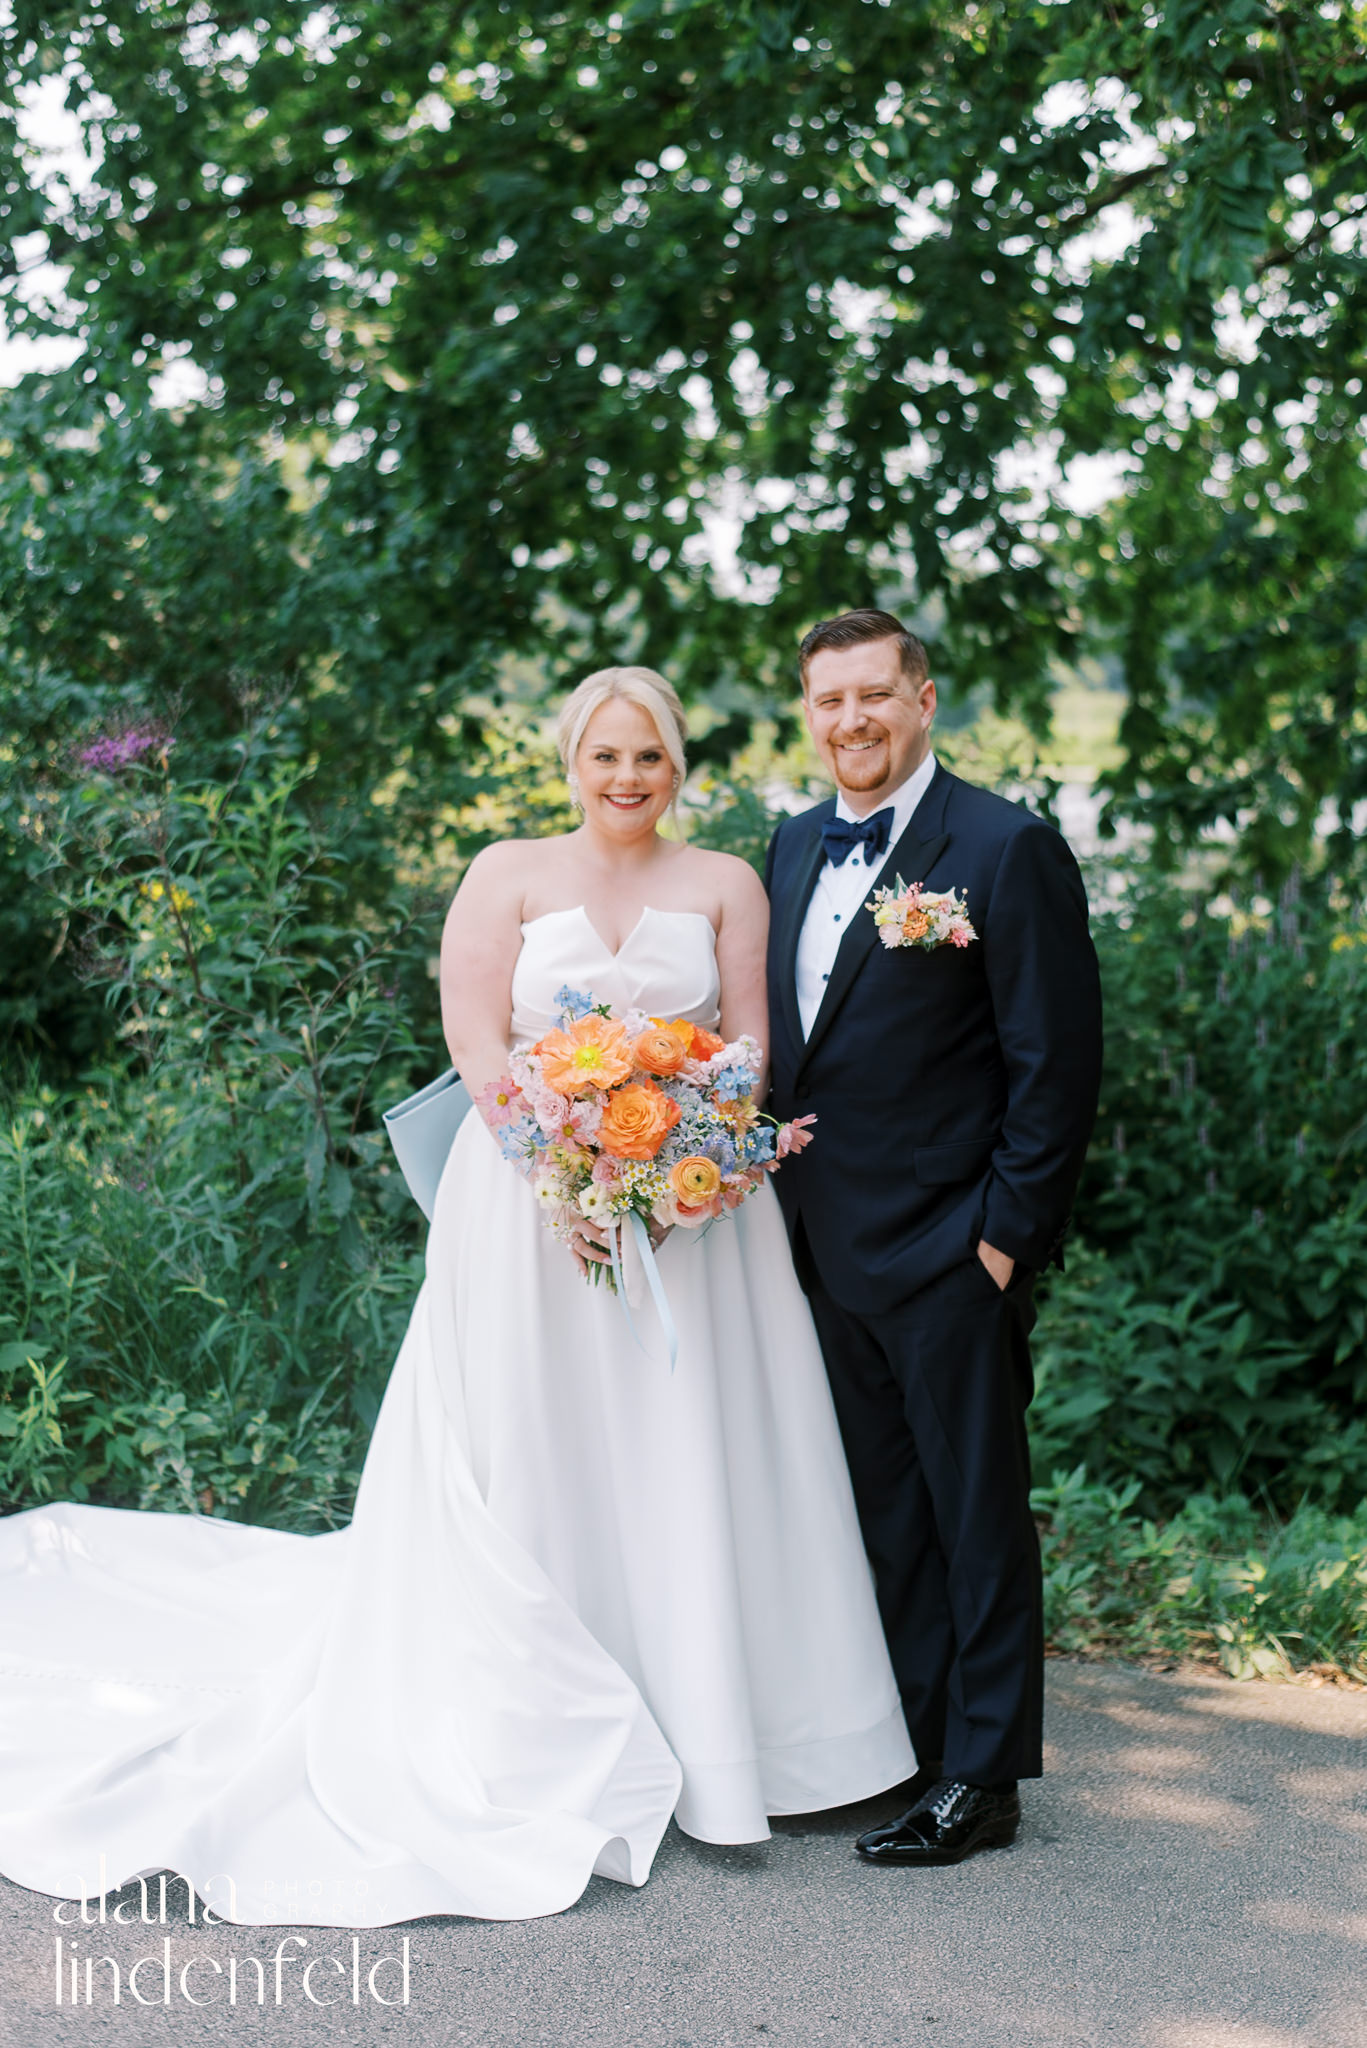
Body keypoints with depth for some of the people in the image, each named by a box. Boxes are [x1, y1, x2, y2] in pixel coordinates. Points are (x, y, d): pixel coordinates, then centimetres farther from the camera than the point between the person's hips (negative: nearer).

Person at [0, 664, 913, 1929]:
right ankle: (542, 1746, 11)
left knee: (688, 1458, 4)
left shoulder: (725, 885, 9)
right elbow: (480, 1043, -4)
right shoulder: (508, 875, 4)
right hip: (531, 1198, -1)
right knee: (535, 1466, 1)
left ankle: (705, 1725, 16)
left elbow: (749, 1046, 3)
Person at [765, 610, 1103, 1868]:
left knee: (976, 1516, 4)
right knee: (882, 1517, 15)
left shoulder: (1007, 850, -11)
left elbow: (1057, 1064, -12)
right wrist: (781, 1194, 9)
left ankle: (982, 1780, 14)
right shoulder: (796, 848, 12)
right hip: (830, 1246, 7)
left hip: (950, 1252, -7)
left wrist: (1010, 1231, -14)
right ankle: (904, 1746, 26)